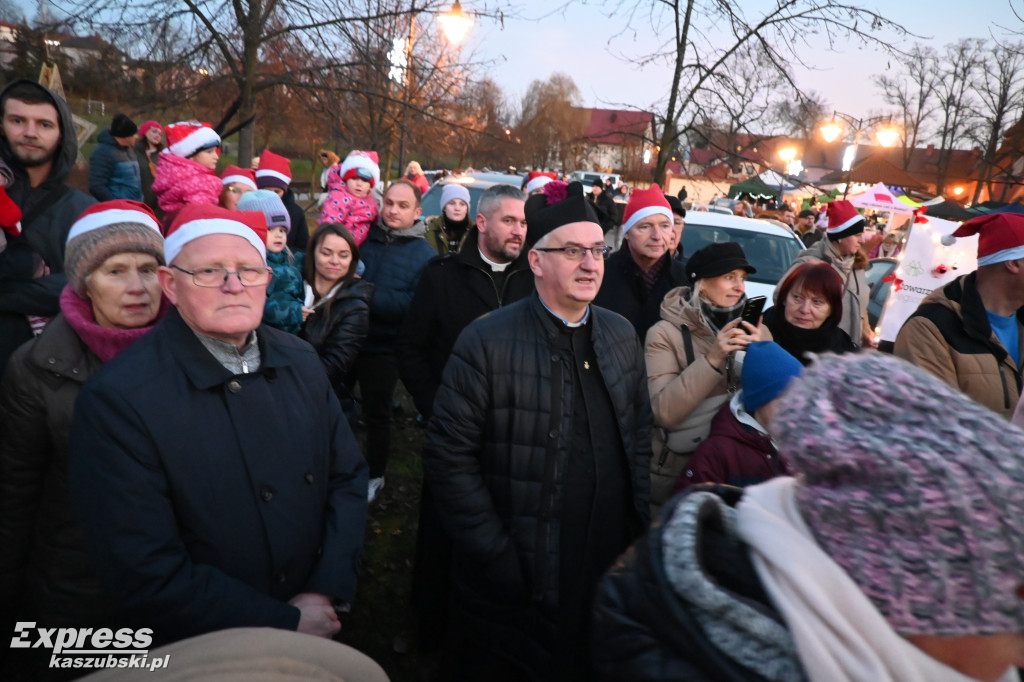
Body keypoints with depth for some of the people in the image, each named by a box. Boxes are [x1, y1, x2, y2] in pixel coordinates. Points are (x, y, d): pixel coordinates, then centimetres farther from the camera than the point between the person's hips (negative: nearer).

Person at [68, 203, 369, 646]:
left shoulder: (300, 361, -5)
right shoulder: (117, 402, -21)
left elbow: (348, 476, 0)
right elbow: (146, 575, -22)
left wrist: (327, 589, -12)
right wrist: (286, 623, -19)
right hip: (199, 657, -4)